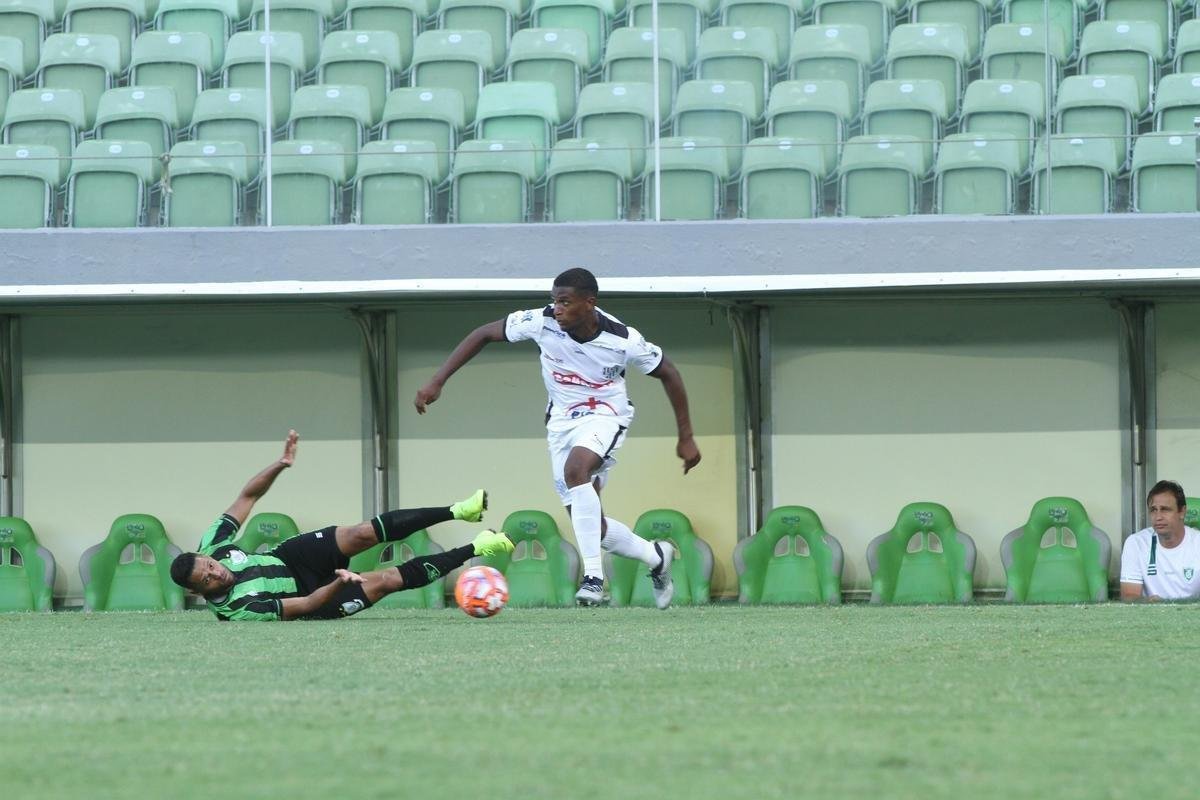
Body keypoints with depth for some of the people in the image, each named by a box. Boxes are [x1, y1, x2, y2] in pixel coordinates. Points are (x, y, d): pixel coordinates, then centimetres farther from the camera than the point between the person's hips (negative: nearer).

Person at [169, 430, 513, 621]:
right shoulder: (239, 611, -35)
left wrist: (281, 464, -20)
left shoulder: (212, 545, -18)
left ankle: (457, 511, -8)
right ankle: (475, 550, -3)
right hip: (310, 591, -6)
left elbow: (248, 496, -9)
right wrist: (340, 583, -42)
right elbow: (306, 606, -30)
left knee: (363, 534, -18)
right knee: (388, 580, -17)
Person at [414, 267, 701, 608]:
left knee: (575, 469, -37)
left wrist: (686, 438, -3)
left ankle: (593, 577, -36)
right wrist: (437, 381, -14)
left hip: (604, 416, -4)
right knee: (591, 526, 3)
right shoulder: (543, 322, -19)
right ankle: (656, 557, 32)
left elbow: (668, 374, -7)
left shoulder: (622, 340, -23)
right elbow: (483, 334, -9)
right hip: (562, 422, 4)